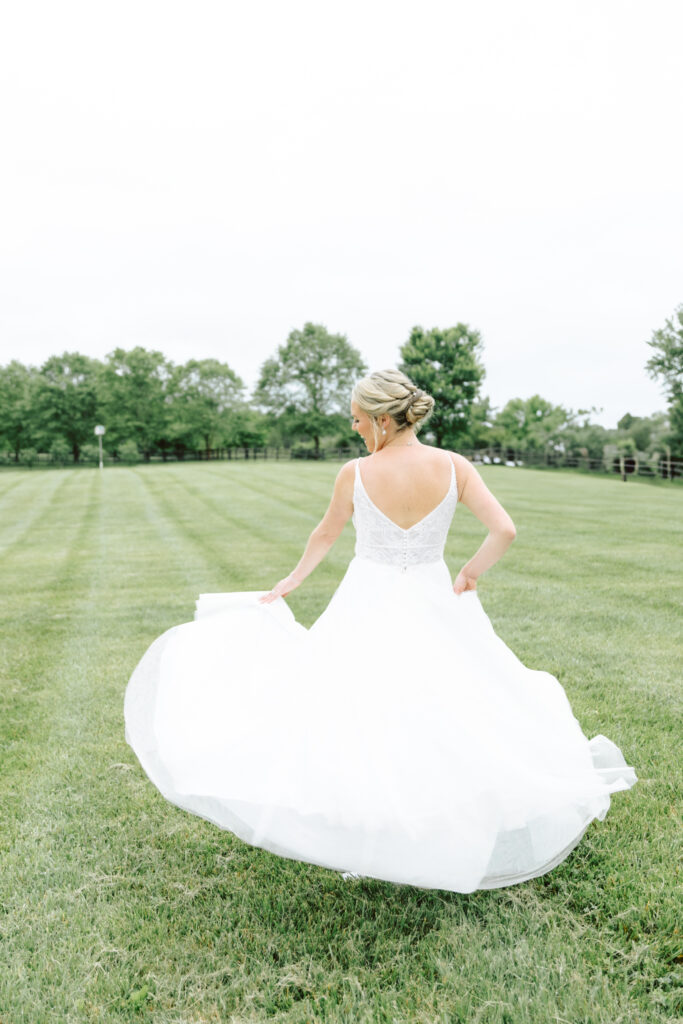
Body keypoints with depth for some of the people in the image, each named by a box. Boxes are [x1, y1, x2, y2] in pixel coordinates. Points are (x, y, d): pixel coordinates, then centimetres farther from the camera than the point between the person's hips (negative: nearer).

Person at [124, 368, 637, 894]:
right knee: (468, 706, 17)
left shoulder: (355, 474, -10)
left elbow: (325, 537, 4)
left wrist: (290, 583, 21)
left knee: (347, 720, 10)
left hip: (367, 610, -1)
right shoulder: (453, 466, -9)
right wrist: (469, 575, 1)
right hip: (432, 608, 2)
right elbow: (505, 530, -15)